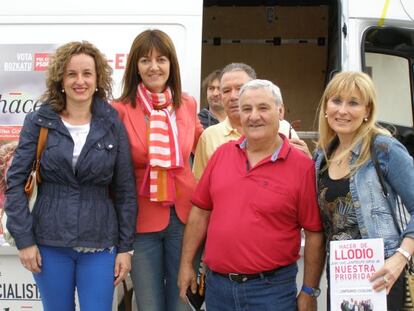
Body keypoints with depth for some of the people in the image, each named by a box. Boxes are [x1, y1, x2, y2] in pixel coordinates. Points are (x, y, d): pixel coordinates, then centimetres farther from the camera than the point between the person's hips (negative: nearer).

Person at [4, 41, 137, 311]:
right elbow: (16, 181, -1)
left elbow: (125, 190, 2)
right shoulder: (39, 121, -1)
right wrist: (24, 239, -6)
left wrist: (125, 247, 0)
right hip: (49, 243, 0)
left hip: (100, 245, 0)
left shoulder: (113, 124, 0)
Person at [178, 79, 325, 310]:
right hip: (217, 284, 4)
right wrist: (186, 264, 8)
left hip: (271, 288, -4)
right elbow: (201, 211, 8)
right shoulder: (222, 154, 3)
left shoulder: (302, 165, -9)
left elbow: (314, 234, -7)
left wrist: (310, 292, -5)